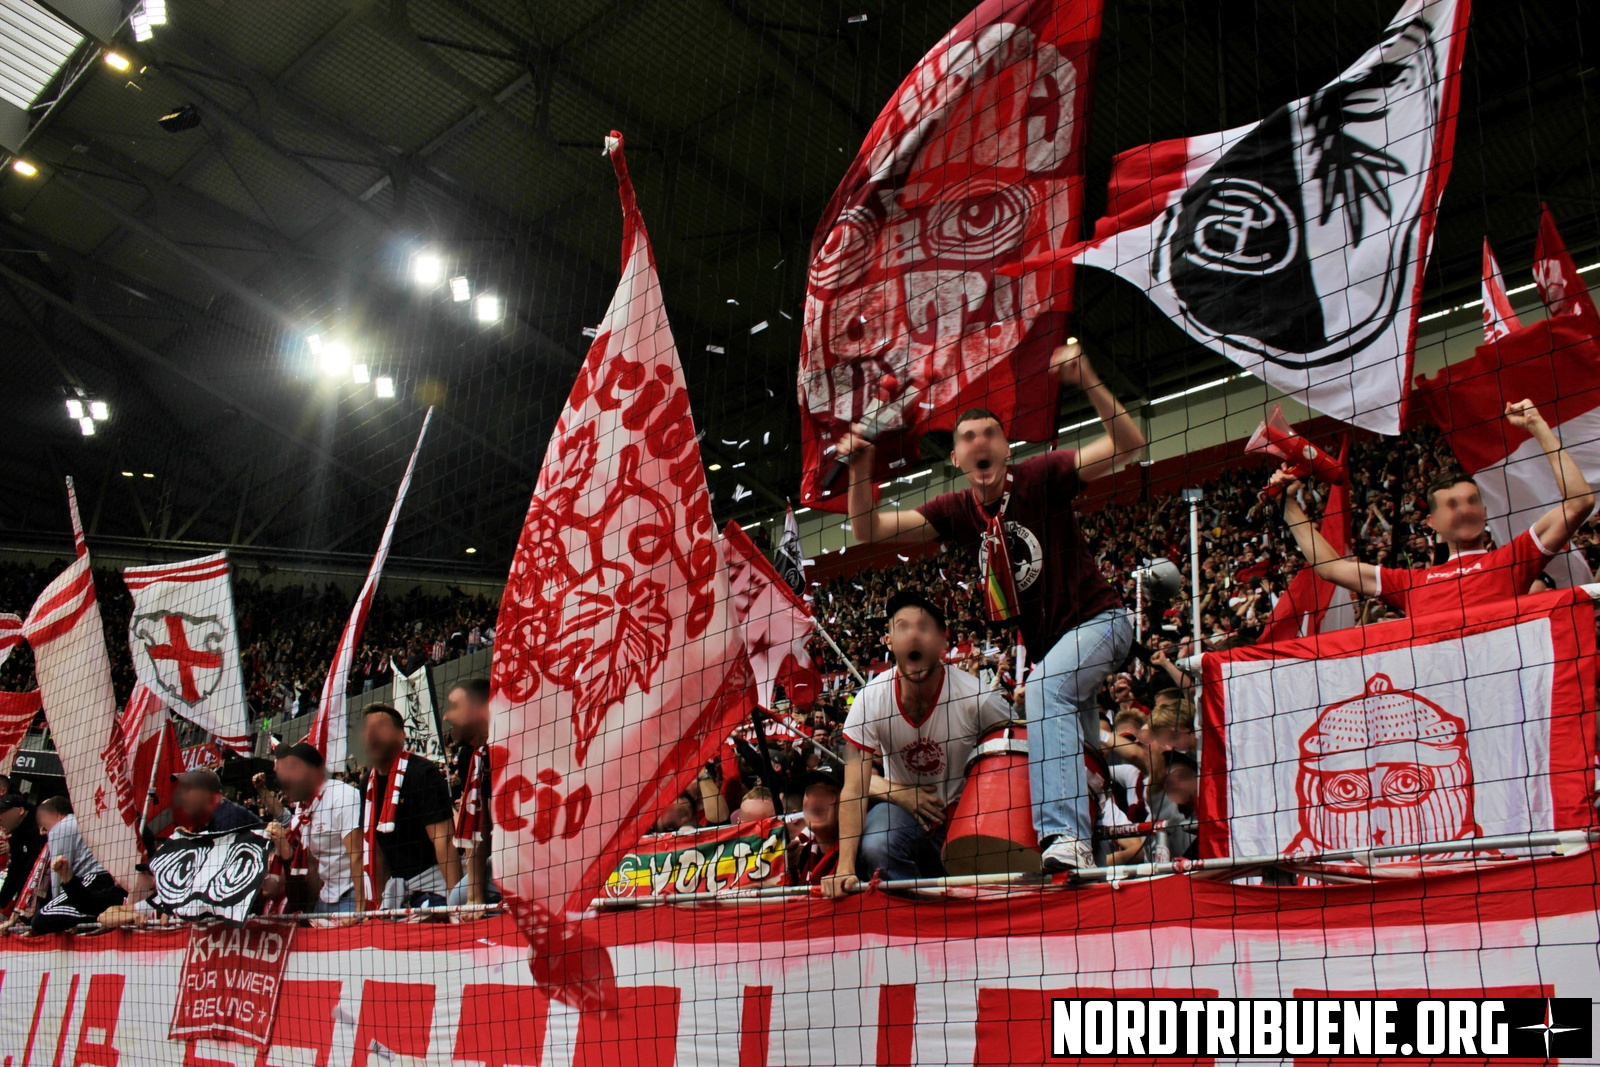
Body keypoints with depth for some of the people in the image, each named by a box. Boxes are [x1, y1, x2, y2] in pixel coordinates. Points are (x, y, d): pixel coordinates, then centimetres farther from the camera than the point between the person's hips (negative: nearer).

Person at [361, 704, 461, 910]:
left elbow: (443, 839, -22)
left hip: (433, 880, -7)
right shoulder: (369, 783, 8)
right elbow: (377, 844, 15)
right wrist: (378, 900, 14)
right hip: (398, 882, 7)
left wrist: (455, 897, -29)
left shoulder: (422, 773, -15)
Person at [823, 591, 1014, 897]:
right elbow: (854, 791, -19)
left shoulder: (977, 697, -22)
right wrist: (845, 866, -29)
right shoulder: (871, 700, -18)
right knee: (873, 849, -31)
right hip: (903, 807, 0)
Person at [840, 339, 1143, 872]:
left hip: (1098, 619, -7)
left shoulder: (1040, 478, -15)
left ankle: (1065, 837, -45)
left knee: (1045, 689, -35)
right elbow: (869, 530, -4)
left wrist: (1089, 383, -37)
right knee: (1073, 751, 19)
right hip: (1044, 644, 7)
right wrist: (860, 469, -20)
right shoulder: (957, 512, -3)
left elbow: (1129, 443, -24)